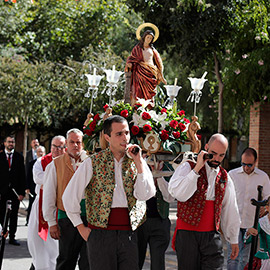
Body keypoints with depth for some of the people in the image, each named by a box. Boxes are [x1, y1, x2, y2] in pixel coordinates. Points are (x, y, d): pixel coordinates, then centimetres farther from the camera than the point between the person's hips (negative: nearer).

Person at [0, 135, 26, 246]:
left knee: (14, 215, 3)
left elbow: (22, 176, 4)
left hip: (15, 191, 1)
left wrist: (22, 192, -3)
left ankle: (12, 237, 8)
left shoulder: (19, 157, 6)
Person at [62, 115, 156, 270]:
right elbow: (69, 197, 1)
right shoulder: (93, 163, -1)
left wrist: (138, 162, -9)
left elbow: (144, 195, -4)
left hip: (129, 234, 3)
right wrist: (81, 227, 0)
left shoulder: (136, 162, 8)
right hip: (101, 234, -2)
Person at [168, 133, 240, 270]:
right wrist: (197, 168, -20)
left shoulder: (224, 177, 14)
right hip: (187, 233, -3)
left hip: (212, 236, 3)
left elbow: (230, 210, 21)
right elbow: (179, 194, -19)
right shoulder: (188, 167, -1)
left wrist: (233, 240, 23)